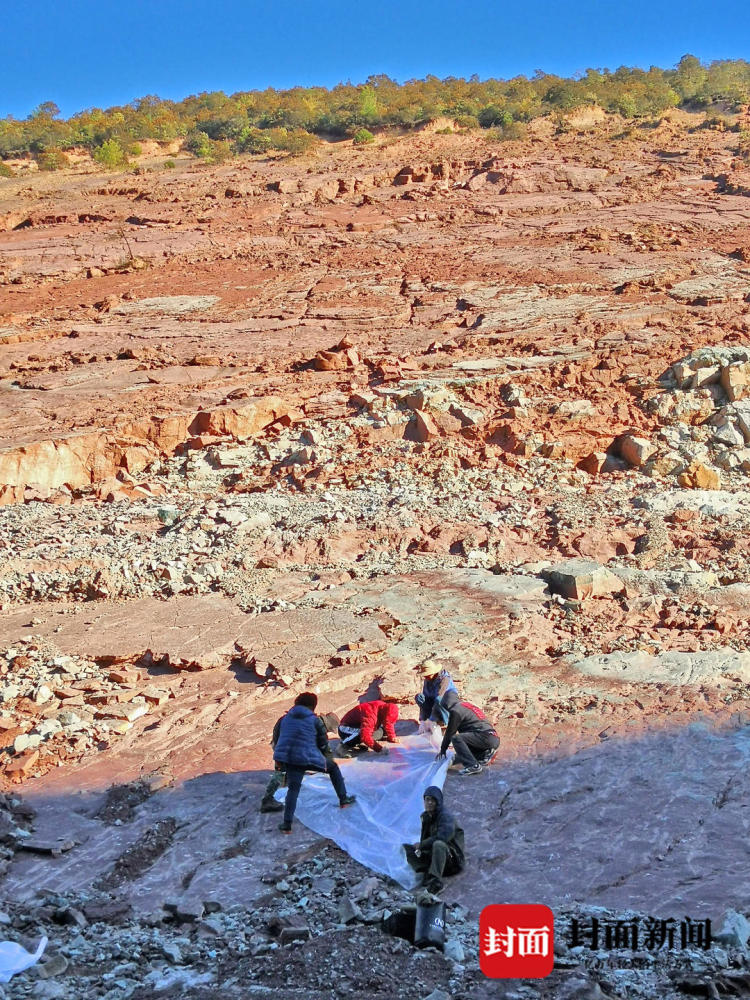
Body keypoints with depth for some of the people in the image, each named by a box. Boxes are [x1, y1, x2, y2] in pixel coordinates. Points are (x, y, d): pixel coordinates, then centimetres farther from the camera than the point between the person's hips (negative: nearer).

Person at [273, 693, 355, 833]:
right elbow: (323, 743, 5)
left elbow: (280, 738, 20)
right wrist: (327, 758, 22)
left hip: (287, 757, 4)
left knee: (293, 788, 8)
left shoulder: (286, 718, 14)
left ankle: (287, 824, -1)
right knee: (333, 767, 20)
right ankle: (344, 799, 25)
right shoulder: (315, 720, 1)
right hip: (308, 757, -3)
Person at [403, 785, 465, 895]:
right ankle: (427, 873, -27)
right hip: (432, 855, 8)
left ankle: (435, 879, -45)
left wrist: (421, 845, -17)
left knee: (438, 844, -39)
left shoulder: (445, 816, -14)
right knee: (405, 848, -4)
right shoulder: (426, 816, 11)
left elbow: (443, 836, -29)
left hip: (452, 857, -8)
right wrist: (420, 847, -5)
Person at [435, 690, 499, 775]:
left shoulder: (456, 710, -3)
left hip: (485, 737, -9)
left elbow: (450, 732, 1)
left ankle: (473, 766, -23)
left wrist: (443, 750, 14)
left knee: (456, 738, -17)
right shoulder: (466, 705, 24)